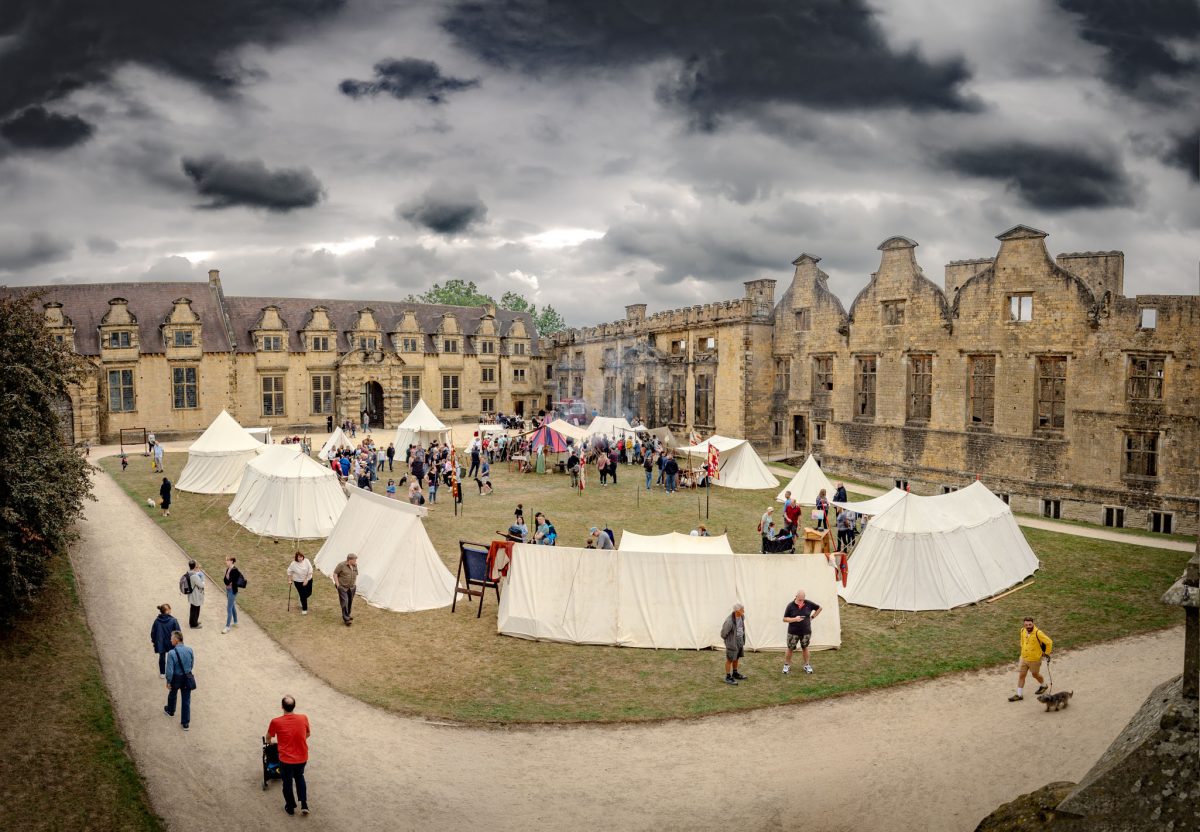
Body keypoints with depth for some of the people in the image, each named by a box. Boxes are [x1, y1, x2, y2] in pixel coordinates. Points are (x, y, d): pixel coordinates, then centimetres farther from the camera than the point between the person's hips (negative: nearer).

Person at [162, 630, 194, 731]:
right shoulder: (189, 650, -11)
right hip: (187, 677, 2)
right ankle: (186, 722, 17)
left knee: (172, 695, 28)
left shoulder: (171, 653, -25)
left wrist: (168, 681, -6)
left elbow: (170, 670, -21)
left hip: (176, 678, -2)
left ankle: (170, 711, 55)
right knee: (186, 699, 11)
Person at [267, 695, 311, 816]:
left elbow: (268, 738, 4)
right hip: (302, 757, 2)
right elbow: (308, 734, 8)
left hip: (286, 759, -2)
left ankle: (290, 807, 39)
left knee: (287, 782, 22)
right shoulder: (303, 718, -11)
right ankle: (304, 805, 25)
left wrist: (274, 741, 28)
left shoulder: (276, 722, -17)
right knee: (300, 777, 29)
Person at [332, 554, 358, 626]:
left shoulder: (355, 566, 3)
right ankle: (346, 619, -9)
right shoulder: (342, 565, -16)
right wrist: (337, 584, -12)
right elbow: (335, 574, -10)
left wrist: (355, 583, 10)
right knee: (345, 602, -10)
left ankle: (347, 615, 31)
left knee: (350, 602, 13)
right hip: (342, 587, -6)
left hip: (351, 588, 6)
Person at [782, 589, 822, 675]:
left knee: (805, 648, 14)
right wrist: (794, 619, -23)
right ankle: (787, 665, 23)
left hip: (806, 632, 1)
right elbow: (784, 619, -8)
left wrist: (812, 617, 2)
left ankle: (807, 665, 30)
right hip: (793, 632, -1)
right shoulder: (791, 606, -11)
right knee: (790, 649, 6)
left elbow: (819, 608, 9)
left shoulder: (808, 604, -6)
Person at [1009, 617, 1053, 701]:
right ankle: (1019, 694, 17)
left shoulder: (1038, 633, -26)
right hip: (1023, 657, 5)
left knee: (1035, 674, 18)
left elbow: (1049, 642, -17)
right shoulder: (1023, 631, -7)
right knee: (1021, 675, 7)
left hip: (1034, 659, -5)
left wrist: (1047, 653, -6)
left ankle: (1043, 685, 50)